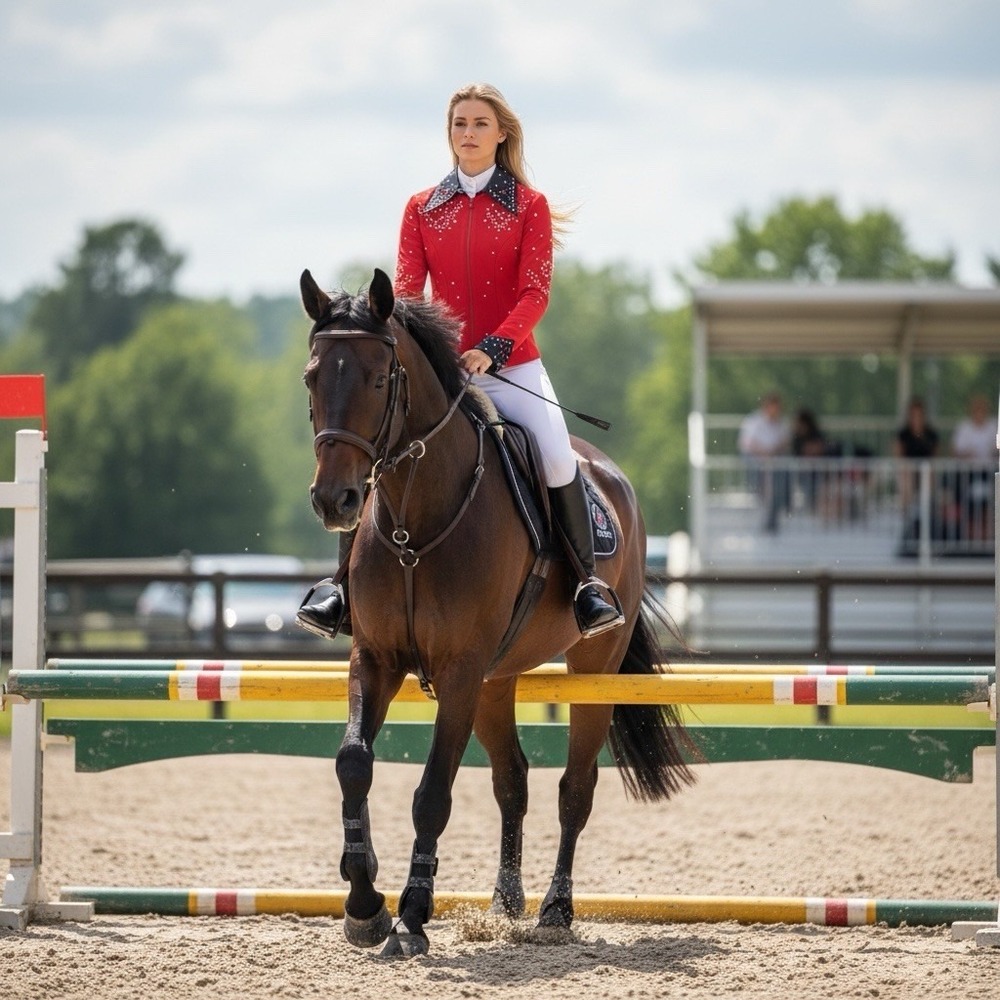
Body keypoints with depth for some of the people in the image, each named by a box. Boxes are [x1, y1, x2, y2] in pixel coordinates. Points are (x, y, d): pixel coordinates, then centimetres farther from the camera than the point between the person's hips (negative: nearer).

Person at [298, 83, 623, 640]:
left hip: (512, 364, -2)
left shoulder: (530, 207, 2)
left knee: (556, 453, -24)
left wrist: (491, 348, -21)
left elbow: (535, 293, -6)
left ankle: (589, 581, -12)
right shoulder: (422, 209, 10)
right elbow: (407, 290, 5)